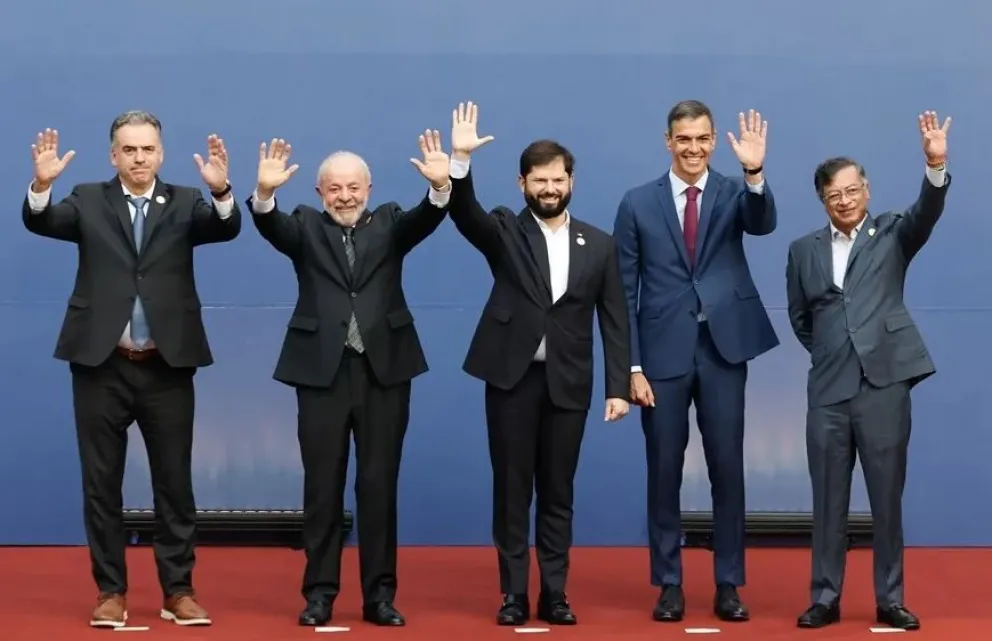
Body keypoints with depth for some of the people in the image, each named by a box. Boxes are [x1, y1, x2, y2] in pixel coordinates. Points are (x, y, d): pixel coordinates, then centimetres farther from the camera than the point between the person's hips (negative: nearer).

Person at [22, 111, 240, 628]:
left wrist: (221, 191, -34)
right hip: (102, 365, 0)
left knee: (174, 483, 5)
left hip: (167, 367, 0)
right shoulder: (89, 201, 5)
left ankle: (178, 591, 14)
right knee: (101, 484, 5)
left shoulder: (185, 204, 4)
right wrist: (42, 184, -31)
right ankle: (111, 591, 14)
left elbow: (227, 229, -13)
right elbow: (40, 222, -10)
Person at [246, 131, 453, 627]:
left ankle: (379, 594, 10)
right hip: (323, 369, 0)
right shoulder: (306, 227, 8)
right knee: (323, 486, 4)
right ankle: (320, 592, 11)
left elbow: (425, 220, -10)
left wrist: (440, 187, -31)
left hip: (384, 368, 0)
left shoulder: (389, 223, 9)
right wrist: (265, 193, -34)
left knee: (379, 485, 4)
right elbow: (271, 226, -12)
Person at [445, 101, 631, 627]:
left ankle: (554, 593, 12)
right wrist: (461, 159, -33)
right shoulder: (505, 232, 4)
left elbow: (615, 321, 6)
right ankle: (513, 593, 9)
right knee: (511, 488, 3)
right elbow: (464, 213, -17)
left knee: (558, 492, 6)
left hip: (568, 382, 1)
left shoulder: (599, 245, 7)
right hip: (512, 376, -1)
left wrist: (618, 387, -1)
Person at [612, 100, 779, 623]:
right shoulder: (638, 204, 3)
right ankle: (669, 584, 16)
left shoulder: (733, 193, 4)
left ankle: (728, 584, 14)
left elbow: (763, 224, -19)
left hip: (723, 349, 0)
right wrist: (632, 366, -4)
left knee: (728, 470, 4)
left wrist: (755, 173, -36)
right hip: (663, 352, 0)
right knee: (664, 472, 6)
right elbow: (625, 291, 2)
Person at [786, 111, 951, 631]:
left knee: (887, 499, 3)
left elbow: (926, 213, -15)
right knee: (828, 500, 5)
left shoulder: (892, 234, 6)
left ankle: (890, 600, 11)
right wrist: (829, 353, 12)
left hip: (884, 383, -2)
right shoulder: (803, 250, 11)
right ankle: (825, 599, 13)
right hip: (828, 389, 2)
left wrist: (936, 165, -31)